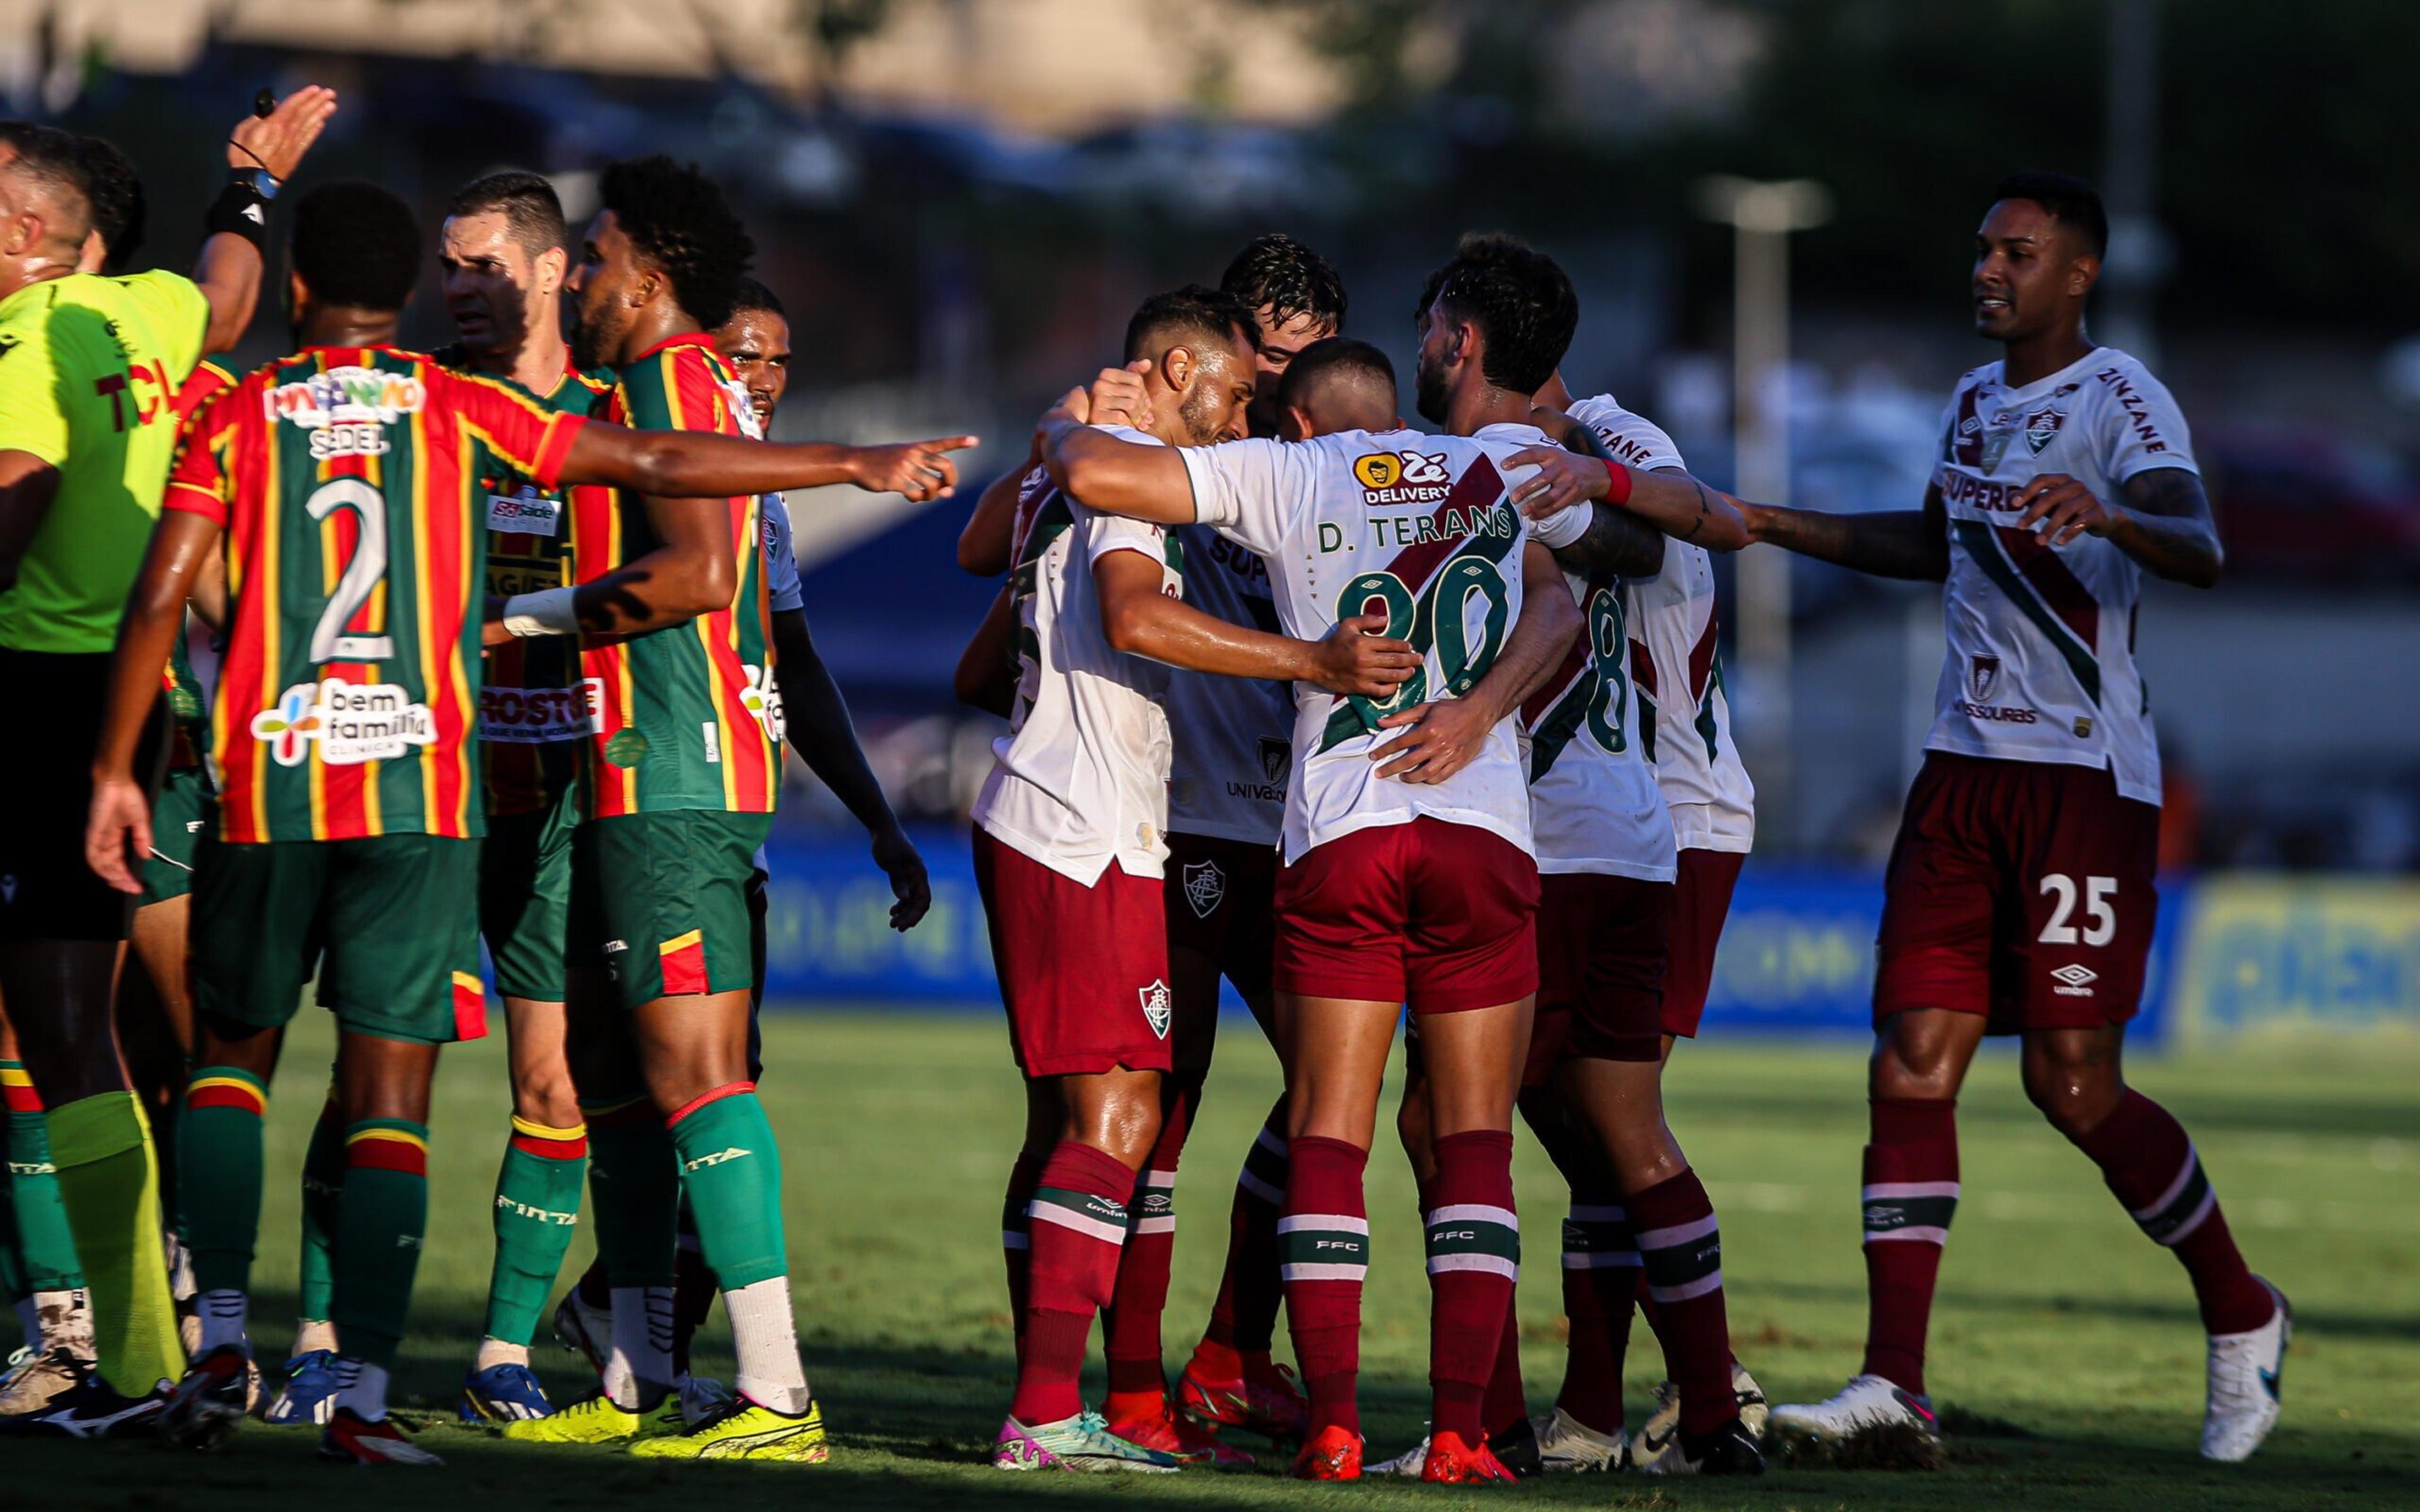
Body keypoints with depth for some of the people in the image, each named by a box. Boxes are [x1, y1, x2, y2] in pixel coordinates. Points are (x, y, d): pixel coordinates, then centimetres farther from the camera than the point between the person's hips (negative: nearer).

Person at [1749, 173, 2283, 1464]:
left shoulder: (2118, 401, -10)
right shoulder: (1973, 401, 15)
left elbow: (2201, 553, -26)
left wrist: (2107, 518, -46)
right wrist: (1789, 529, 31)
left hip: (2086, 777, -7)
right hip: (1964, 770, 7)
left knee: (2073, 1085, -7)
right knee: (1911, 1066, -4)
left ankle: (2241, 1319, 15)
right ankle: (1893, 1380, -5)